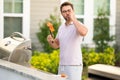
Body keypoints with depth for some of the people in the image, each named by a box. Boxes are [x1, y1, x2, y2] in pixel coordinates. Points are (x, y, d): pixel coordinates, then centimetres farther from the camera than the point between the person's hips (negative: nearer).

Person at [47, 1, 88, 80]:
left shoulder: (78, 25, -10)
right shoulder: (61, 27, 12)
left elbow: (83, 32, -36)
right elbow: (56, 45, 19)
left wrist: (73, 19, -24)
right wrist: (50, 41, -4)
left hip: (74, 66, -7)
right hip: (62, 65, 7)